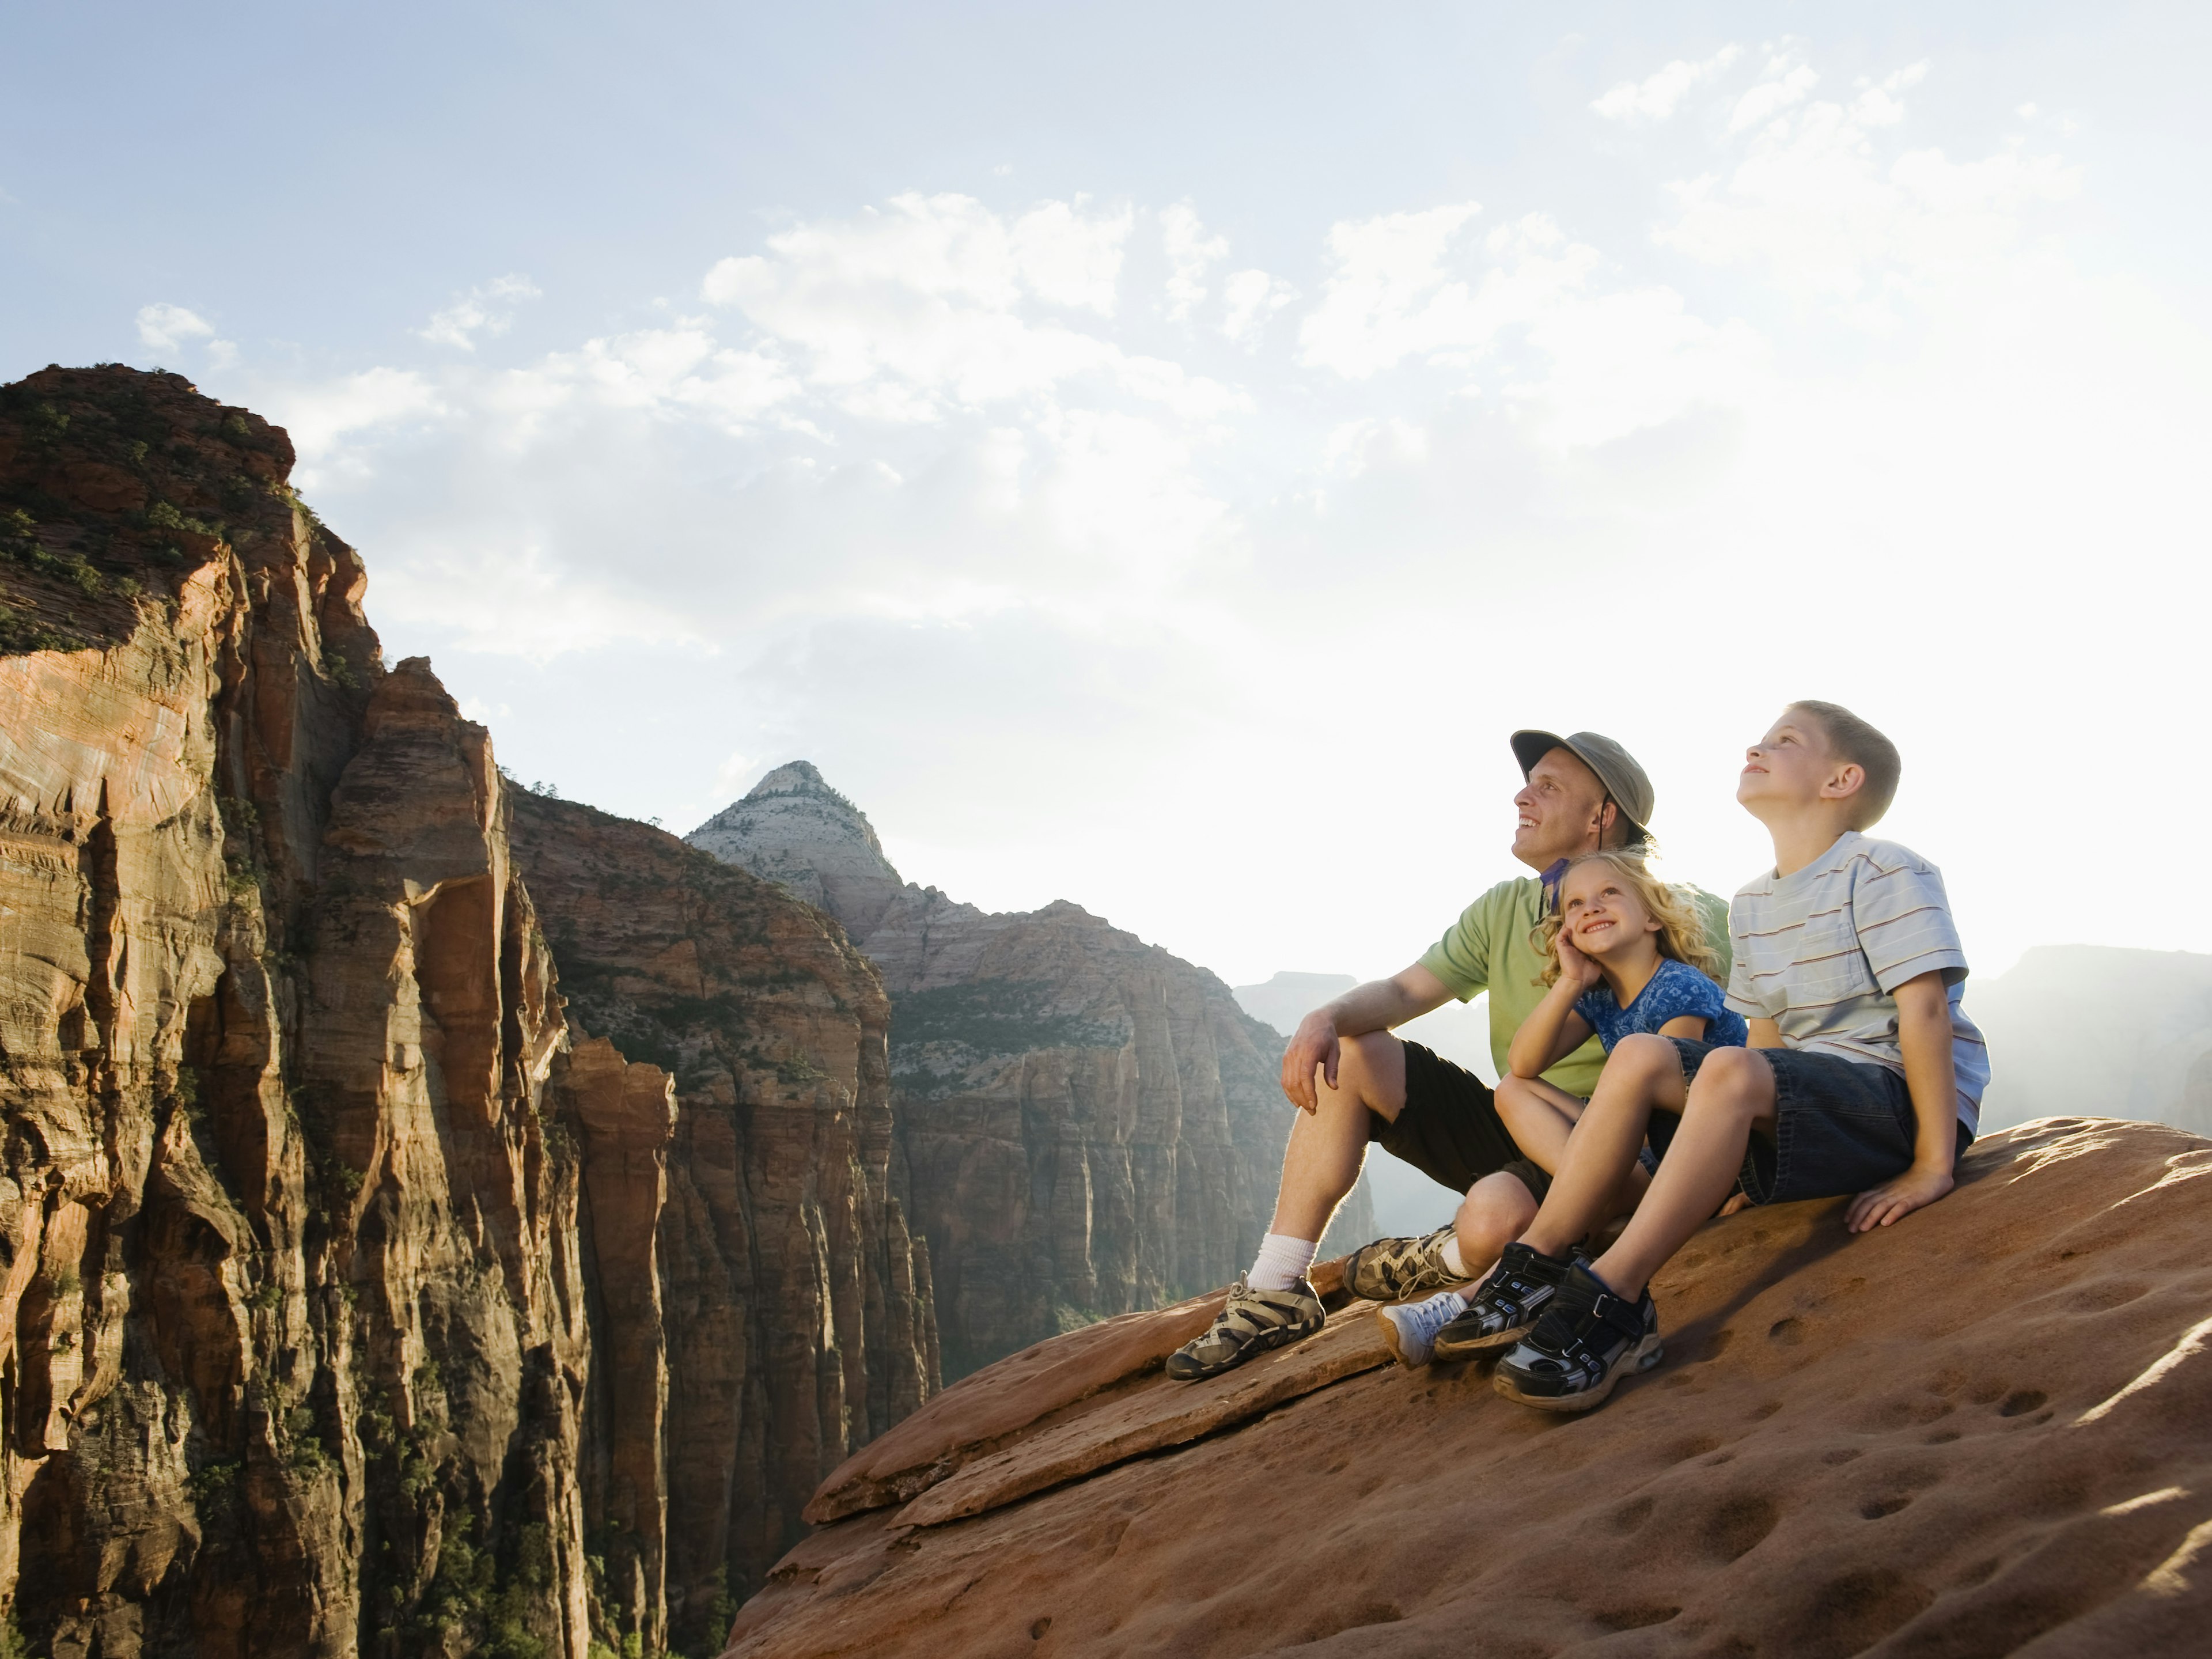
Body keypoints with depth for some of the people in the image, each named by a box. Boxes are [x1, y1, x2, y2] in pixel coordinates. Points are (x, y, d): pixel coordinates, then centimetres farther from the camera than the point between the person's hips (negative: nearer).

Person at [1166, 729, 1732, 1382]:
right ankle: (1276, 1293, -5)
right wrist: (1326, 1017, -17)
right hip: (1507, 1124, 7)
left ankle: (1443, 1263, 2)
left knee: (1493, 1218, -39)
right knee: (1345, 1055, -3)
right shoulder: (1503, 910, 10)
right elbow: (1403, 991, 5)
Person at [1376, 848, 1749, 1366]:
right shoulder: (1599, 997, 9)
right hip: (1639, 1144, 8)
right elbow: (1523, 1063, -3)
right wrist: (1570, 982, -10)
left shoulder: (1682, 989, -12)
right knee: (1513, 1090, -5)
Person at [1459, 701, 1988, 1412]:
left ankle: (1614, 1301, -38)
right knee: (1640, 1055, -10)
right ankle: (1536, 1267, -14)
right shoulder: (1751, 906, 15)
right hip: (1806, 1103, 7)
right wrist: (1751, 1157, 6)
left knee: (1731, 1069, -34)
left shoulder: (1885, 873, -9)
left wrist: (1932, 1167, -22)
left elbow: (1924, 1011, -16)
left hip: (1902, 1098, -7)